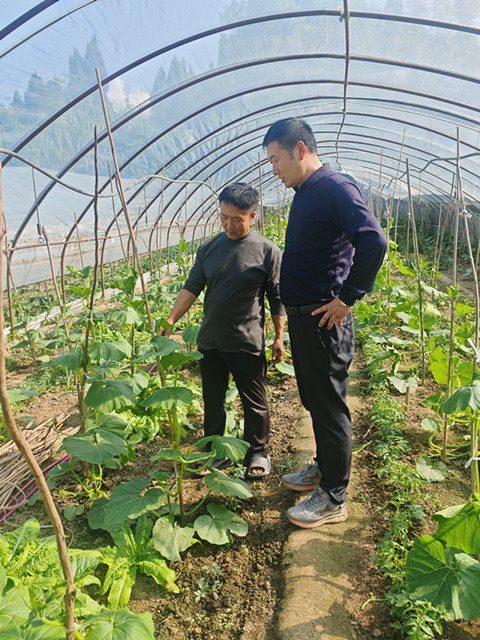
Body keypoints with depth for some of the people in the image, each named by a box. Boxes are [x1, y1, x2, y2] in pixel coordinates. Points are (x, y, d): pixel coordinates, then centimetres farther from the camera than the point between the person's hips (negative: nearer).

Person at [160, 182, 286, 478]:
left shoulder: (267, 250, -6)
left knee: (254, 402, 9)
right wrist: (170, 320, -5)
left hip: (247, 343, -4)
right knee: (213, 400, 16)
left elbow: (277, 299, -1)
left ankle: (258, 453, 30)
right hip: (210, 341, 4)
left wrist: (279, 338, -2)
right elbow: (192, 287, 5)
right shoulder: (209, 248, 5)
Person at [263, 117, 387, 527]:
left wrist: (347, 297, -23)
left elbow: (374, 241, -28)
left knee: (329, 408, 2)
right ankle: (323, 469, 40)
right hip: (302, 319, 10)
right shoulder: (305, 194, 15)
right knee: (314, 402, 21)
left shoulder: (336, 189, -15)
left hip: (324, 321, -10)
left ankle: (334, 499, 17)